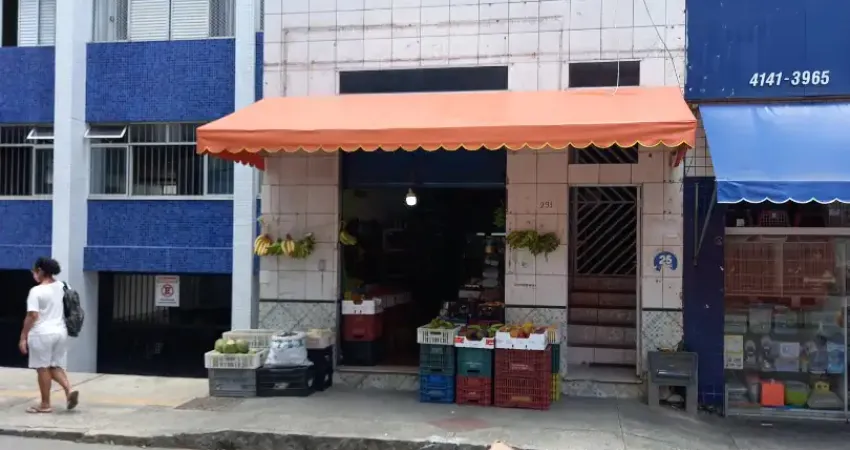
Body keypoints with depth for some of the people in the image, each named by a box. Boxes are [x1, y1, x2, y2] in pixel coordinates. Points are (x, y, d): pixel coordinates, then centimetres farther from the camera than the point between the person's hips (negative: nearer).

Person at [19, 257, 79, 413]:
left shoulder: (36, 291, -14)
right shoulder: (62, 287, 6)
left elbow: (32, 316, -17)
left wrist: (23, 337, -11)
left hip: (42, 334, -6)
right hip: (60, 332, 6)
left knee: (43, 368, 3)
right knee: (56, 366, 16)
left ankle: (45, 404, 11)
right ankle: (69, 390, -6)